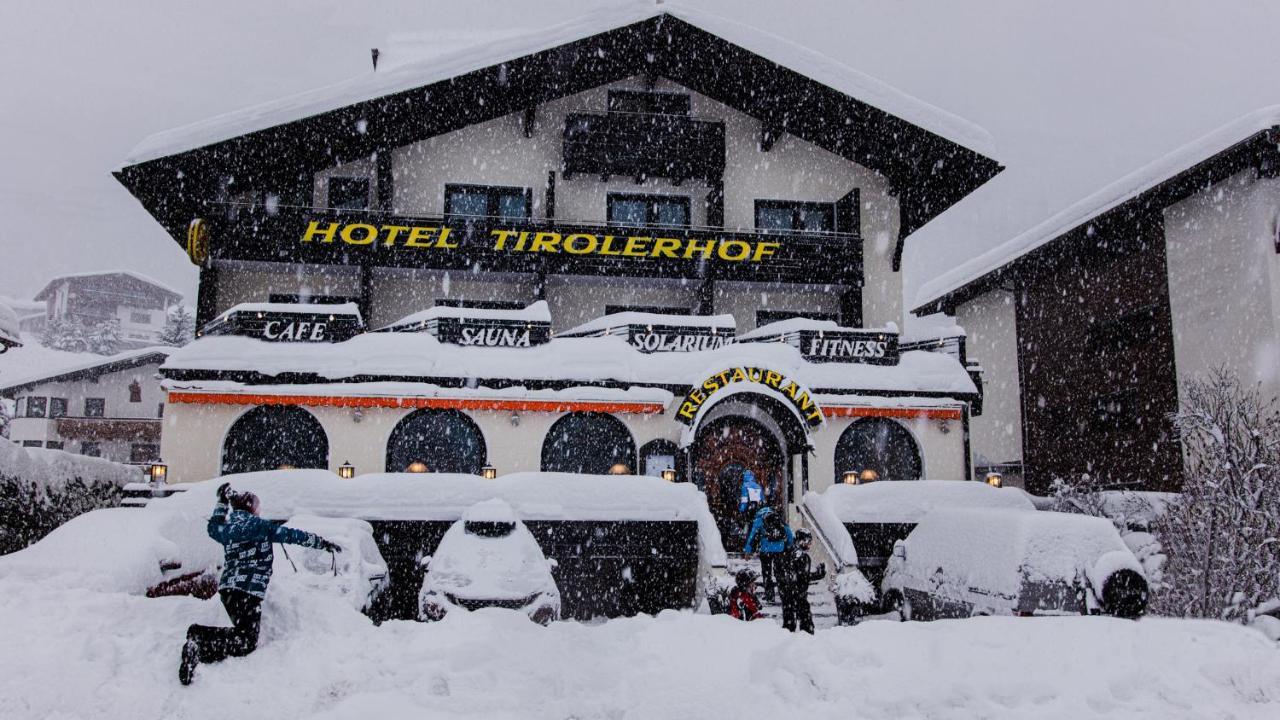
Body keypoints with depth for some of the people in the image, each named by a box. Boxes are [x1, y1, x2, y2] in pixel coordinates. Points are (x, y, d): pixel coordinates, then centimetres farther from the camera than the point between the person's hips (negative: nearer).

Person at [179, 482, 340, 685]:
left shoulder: (227, 528, 16)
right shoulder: (257, 524, -2)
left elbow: (214, 528, 40)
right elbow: (289, 534, -5)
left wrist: (222, 502, 47)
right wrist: (322, 542, -2)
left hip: (227, 588, 8)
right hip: (248, 590, -8)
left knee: (243, 633, 16)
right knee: (246, 642, -9)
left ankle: (199, 635, -3)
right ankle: (200, 648, -25)